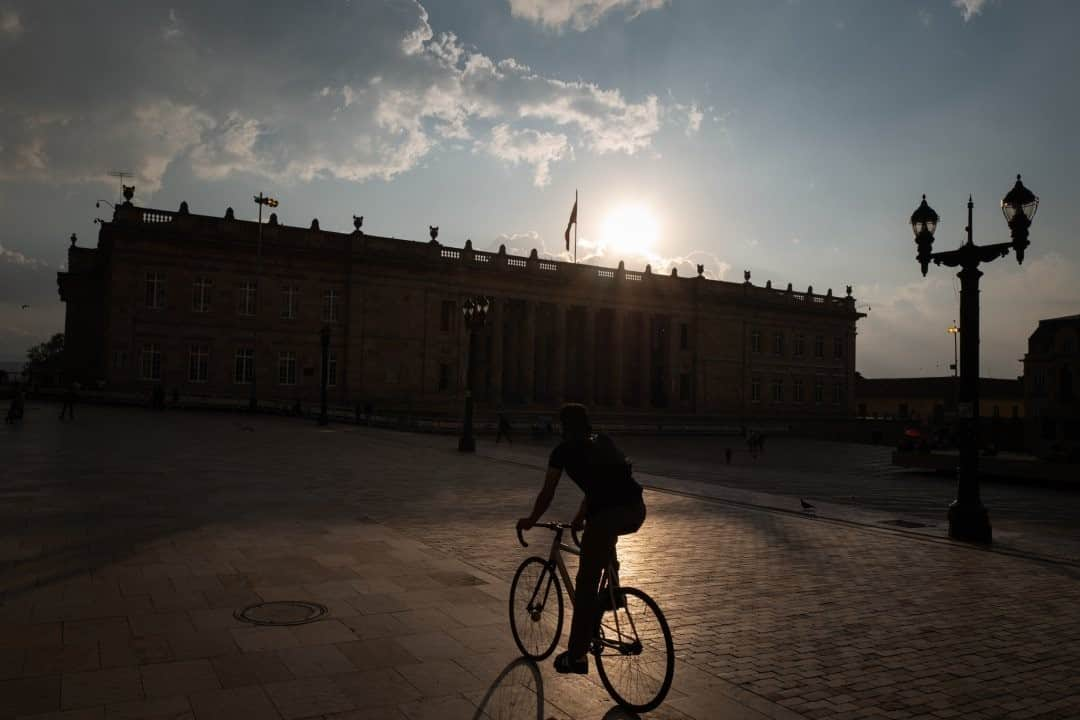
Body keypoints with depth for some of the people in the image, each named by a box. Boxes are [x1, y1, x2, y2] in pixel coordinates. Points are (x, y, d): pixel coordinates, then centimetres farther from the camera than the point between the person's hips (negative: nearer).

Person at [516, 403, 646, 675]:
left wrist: (530, 521, 35)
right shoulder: (604, 441, 26)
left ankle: (576, 656, 10)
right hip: (637, 512, 6)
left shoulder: (564, 450, 10)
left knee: (586, 584, 6)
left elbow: (547, 494, 17)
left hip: (608, 515, -6)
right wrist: (581, 516, 49)